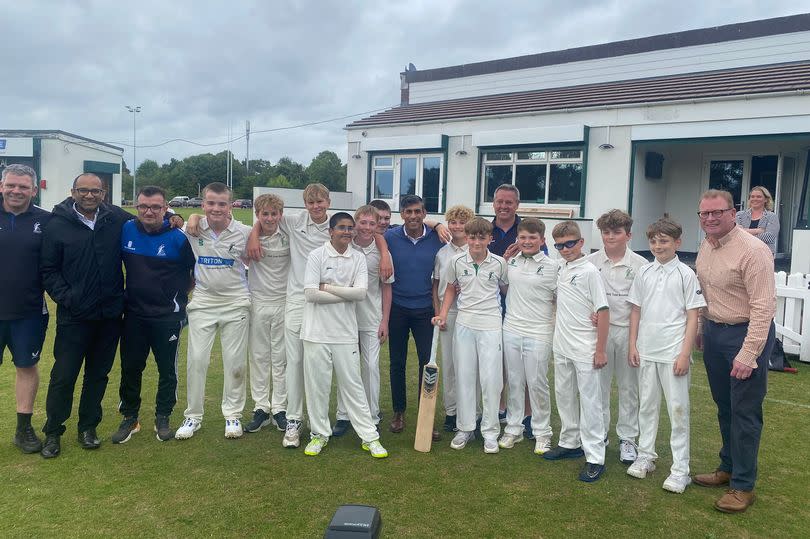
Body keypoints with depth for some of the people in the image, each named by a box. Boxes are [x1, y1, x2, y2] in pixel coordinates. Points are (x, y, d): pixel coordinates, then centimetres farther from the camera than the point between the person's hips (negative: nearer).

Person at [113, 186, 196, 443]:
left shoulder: (177, 238, -13)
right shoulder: (126, 230, -4)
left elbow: (195, 269, 1)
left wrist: (182, 295, 5)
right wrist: (122, 294, 9)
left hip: (168, 317, -3)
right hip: (134, 314, 3)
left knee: (167, 369, 9)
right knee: (130, 367, 11)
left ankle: (163, 418, 25)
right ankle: (129, 418, 28)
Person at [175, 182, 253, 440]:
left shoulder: (244, 232, -6)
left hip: (235, 303, -1)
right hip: (203, 302, 1)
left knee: (235, 361, 5)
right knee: (196, 360, 1)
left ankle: (233, 415, 21)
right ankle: (193, 416, 17)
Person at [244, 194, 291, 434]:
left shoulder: (289, 238, -5)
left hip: (284, 303, -1)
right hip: (258, 302, 1)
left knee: (281, 357, 5)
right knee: (258, 356, 7)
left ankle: (279, 408, 16)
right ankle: (261, 407, 18)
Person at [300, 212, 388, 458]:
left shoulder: (359, 258, 4)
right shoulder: (317, 256, -3)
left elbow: (361, 293, -9)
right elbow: (311, 294, -13)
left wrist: (327, 287, -11)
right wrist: (346, 294, -10)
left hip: (345, 332, 2)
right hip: (317, 332, -1)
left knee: (352, 385, 8)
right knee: (317, 385, 7)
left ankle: (370, 437, 15)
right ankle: (320, 433, 24)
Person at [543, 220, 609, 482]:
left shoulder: (589, 271, -12)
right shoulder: (561, 269, 8)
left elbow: (603, 311, -13)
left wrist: (600, 350, -15)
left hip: (585, 348, -7)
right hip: (561, 345, 7)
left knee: (589, 400, -2)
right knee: (564, 395, 16)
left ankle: (595, 458, 6)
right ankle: (570, 443, 32)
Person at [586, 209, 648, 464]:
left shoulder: (640, 264, -1)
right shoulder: (591, 262, 0)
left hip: (628, 330, -1)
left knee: (628, 387, 9)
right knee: (599, 384, 9)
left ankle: (627, 438, 20)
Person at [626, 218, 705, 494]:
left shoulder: (685, 274, -5)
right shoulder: (644, 272, 6)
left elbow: (692, 316, -6)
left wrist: (685, 354, -11)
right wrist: (633, 345, 5)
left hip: (673, 352, -4)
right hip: (646, 350, 4)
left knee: (678, 409, 2)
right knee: (647, 405, 14)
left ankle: (680, 469, 12)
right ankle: (645, 456, 28)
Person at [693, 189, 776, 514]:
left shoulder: (753, 250, -19)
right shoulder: (705, 247, 5)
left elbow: (764, 306, -22)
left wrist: (748, 354, -23)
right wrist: (702, 331, 16)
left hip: (747, 333, -7)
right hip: (714, 332, 7)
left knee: (745, 412, 1)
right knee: (724, 407, 18)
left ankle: (743, 485, 14)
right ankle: (728, 468, 34)